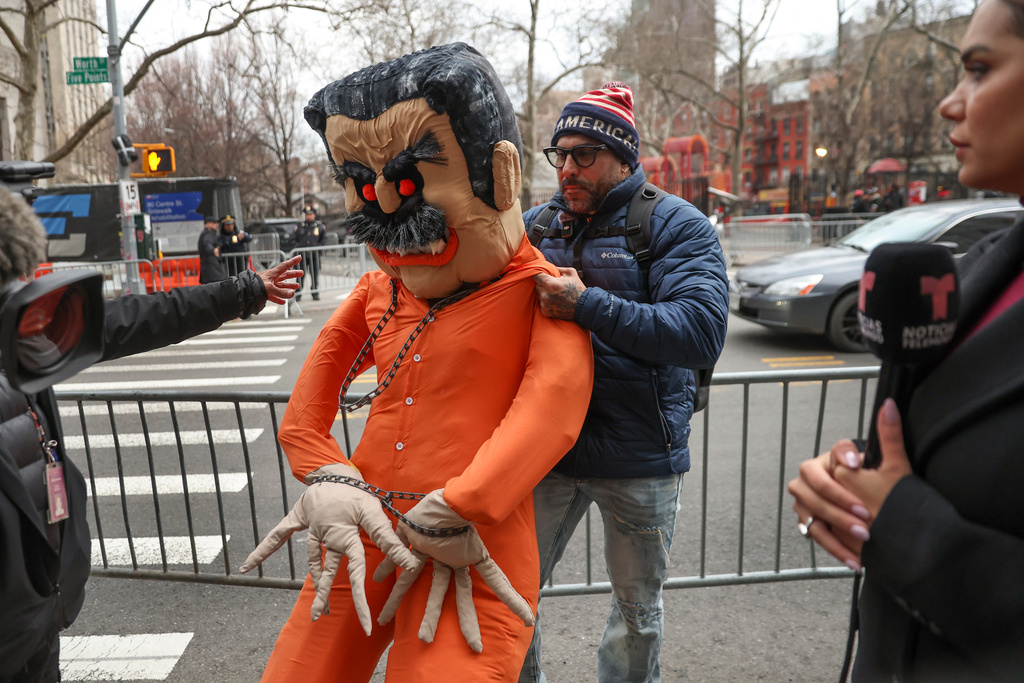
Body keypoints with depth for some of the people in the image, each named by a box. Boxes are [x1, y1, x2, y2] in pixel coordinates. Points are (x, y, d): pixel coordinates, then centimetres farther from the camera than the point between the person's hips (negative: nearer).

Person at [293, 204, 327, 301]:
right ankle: (297, 294, 6)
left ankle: (315, 293, 15)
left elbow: (324, 239, 10)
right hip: (302, 255, 0)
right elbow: (295, 240, 13)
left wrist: (319, 247, -5)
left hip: (314, 255, 0)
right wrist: (298, 247, -3)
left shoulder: (320, 226, 8)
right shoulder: (299, 227, 10)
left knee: (315, 275, 5)